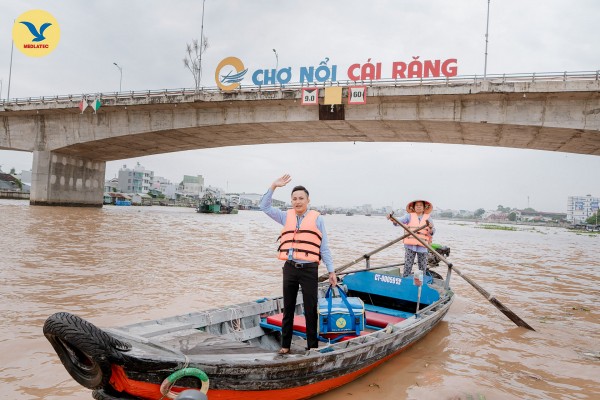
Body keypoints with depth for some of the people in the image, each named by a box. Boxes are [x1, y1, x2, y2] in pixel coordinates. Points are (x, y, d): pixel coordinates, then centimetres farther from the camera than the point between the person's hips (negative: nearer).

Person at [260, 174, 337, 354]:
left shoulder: (317, 219, 3)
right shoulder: (286, 216, 11)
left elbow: (324, 247, 4)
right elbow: (265, 206, 11)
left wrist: (331, 271, 2)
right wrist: (274, 186, 2)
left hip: (309, 270, -3)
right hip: (290, 268, 3)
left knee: (310, 310, 3)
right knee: (288, 309, 12)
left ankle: (312, 346, 16)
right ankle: (285, 344, 24)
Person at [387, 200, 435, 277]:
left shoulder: (428, 218, 10)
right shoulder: (409, 216, 6)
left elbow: (432, 232, 6)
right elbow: (400, 221, -10)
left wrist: (430, 228, -18)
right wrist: (393, 219, -31)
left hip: (422, 246, 2)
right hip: (410, 245, -2)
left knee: (423, 267, 6)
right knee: (407, 266, -6)